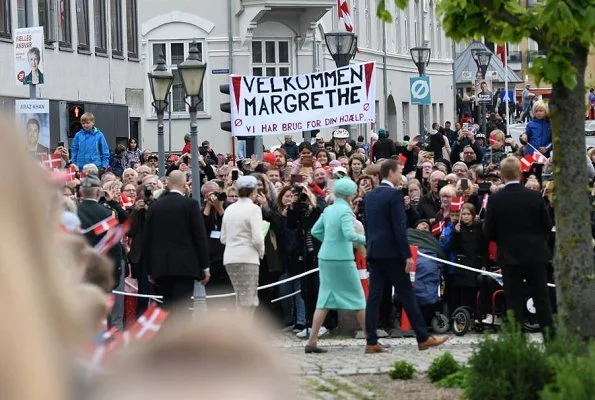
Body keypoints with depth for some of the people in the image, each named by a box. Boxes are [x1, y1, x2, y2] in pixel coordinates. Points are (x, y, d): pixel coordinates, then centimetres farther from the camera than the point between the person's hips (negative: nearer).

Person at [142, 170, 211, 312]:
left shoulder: (155, 206, 7)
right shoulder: (191, 204, -5)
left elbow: (147, 239, 9)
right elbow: (200, 236, -5)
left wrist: (149, 269, 16)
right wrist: (205, 267, 0)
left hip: (160, 267, 4)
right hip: (185, 265, -4)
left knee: (167, 307, 11)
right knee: (181, 307, -7)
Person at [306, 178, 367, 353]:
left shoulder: (328, 210, 9)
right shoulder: (345, 210, -12)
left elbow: (315, 231, 17)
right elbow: (350, 234, -23)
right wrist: (367, 240, -12)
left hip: (325, 258, 7)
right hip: (342, 259, -7)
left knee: (324, 300, 7)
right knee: (358, 299, 4)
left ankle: (312, 341, -2)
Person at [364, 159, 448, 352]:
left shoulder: (370, 196, 12)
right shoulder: (394, 195, -11)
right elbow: (399, 227, -16)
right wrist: (408, 255, -15)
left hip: (374, 252, 7)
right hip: (392, 252, -7)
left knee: (374, 296, 4)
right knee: (406, 294, -1)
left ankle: (372, 342, 0)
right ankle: (423, 338, 4)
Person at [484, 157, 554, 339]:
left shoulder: (495, 199, -9)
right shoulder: (535, 197, -6)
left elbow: (489, 233, -4)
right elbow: (548, 225, 1)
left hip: (510, 255, -1)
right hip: (536, 254, 1)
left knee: (513, 298, 3)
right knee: (541, 296, 9)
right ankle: (548, 331, 7)